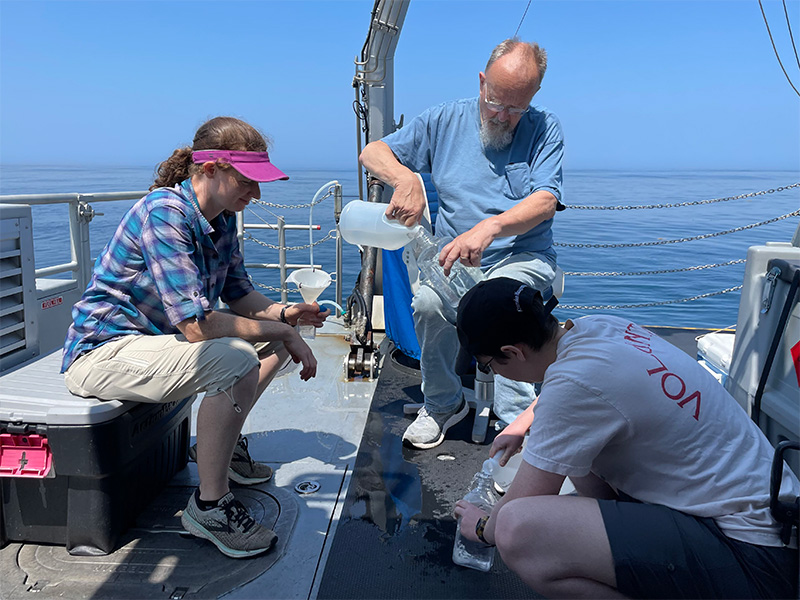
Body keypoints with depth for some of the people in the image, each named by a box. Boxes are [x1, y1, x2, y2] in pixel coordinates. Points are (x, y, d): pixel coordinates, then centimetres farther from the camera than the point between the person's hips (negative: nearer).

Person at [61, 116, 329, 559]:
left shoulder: (221, 218, 1)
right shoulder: (165, 212, -26)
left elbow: (239, 295, 10)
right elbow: (196, 324, -32)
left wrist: (283, 313, -10)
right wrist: (281, 332, -23)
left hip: (158, 338, 9)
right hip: (102, 351, -9)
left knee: (276, 335, 7)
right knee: (234, 360, -32)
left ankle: (222, 444, 18)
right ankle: (209, 506, -14)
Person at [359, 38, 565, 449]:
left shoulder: (545, 129, 2)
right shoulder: (446, 120, 7)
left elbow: (545, 201, -12)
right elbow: (372, 153, 6)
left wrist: (489, 228, -31)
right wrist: (405, 179, -18)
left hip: (522, 256, -1)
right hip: (453, 258, 2)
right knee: (429, 302, -30)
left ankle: (518, 420, -20)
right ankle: (442, 404, -4)